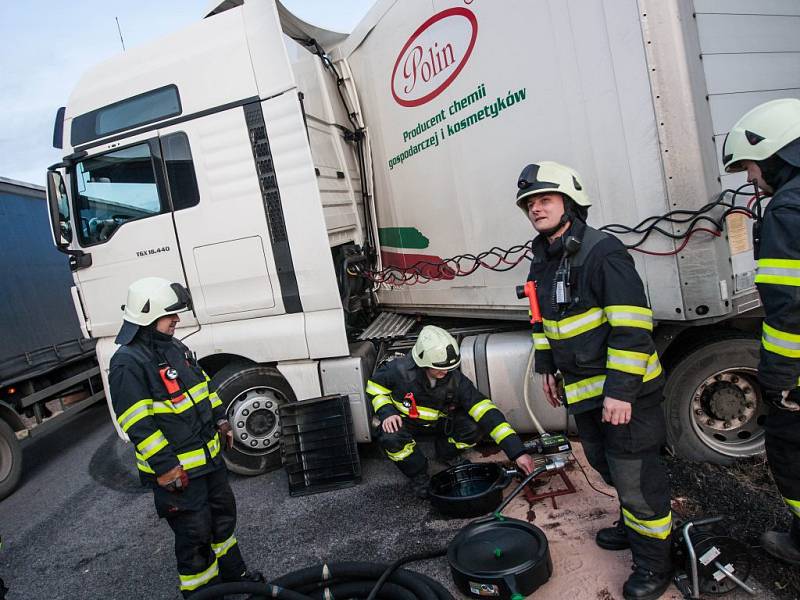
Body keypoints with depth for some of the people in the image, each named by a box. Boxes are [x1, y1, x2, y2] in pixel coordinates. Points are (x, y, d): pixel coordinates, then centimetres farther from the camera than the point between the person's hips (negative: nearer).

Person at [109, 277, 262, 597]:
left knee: (223, 514, 22)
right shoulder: (128, 363, -20)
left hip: (209, 455, 9)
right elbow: (137, 424, -23)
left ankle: (233, 574, 42)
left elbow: (202, 384, 19)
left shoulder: (175, 347, 7)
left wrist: (220, 420, 14)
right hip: (176, 469, -9)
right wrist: (166, 466, -22)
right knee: (195, 534, 3)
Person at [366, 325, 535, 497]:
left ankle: (446, 453, 10)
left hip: (440, 420, 2)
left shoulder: (455, 380, -25)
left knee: (475, 426, -25)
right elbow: (375, 387, -9)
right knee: (391, 438, -37)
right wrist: (387, 412, -28)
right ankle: (419, 476, -4)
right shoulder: (400, 370, -30)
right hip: (405, 420, -2)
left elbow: (486, 412, -30)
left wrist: (517, 451, -36)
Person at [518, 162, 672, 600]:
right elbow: (543, 319, 21)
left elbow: (632, 325, -23)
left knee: (636, 477, 1)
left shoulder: (602, 251, -19)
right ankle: (633, 526, 45)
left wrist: (620, 390, -24)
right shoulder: (542, 262, 8)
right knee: (606, 465, 23)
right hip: (583, 391, 9)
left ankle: (653, 560, 21)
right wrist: (546, 367, 20)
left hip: (624, 390, -8)